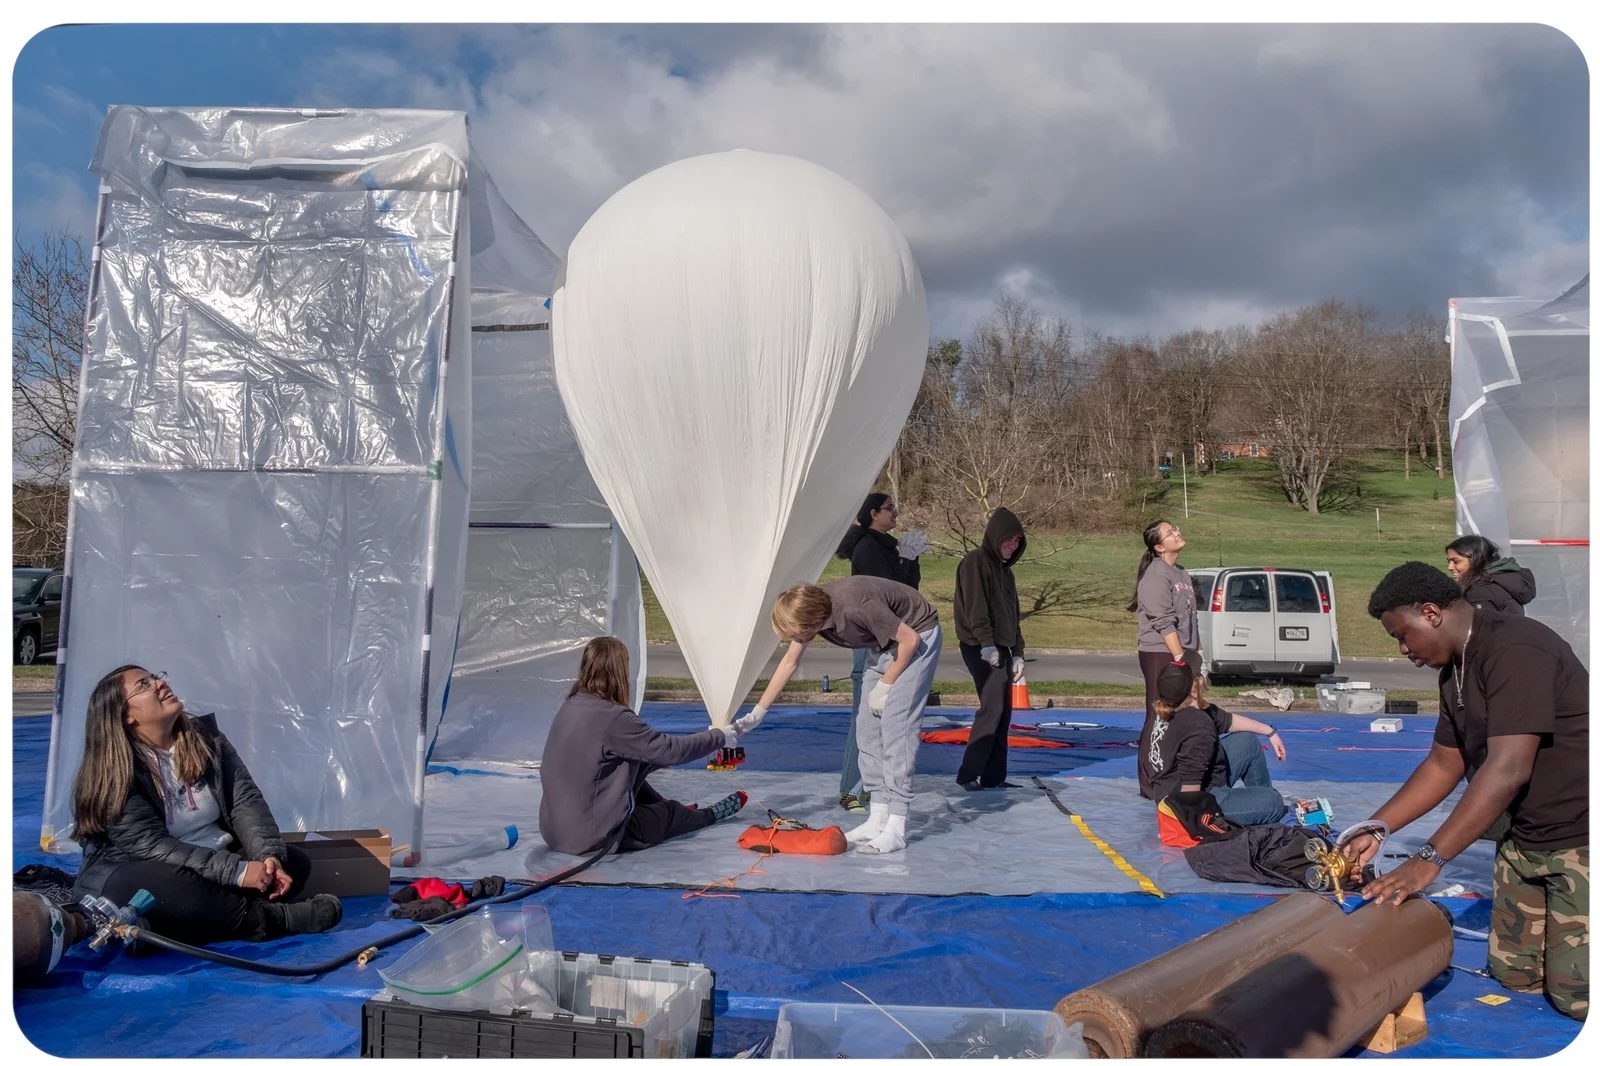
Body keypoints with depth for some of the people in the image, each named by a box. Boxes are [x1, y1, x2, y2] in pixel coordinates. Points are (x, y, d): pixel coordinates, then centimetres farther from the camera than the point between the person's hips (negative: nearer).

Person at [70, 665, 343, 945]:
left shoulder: (205, 736, 2)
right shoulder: (113, 772, -14)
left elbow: (245, 800, -4)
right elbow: (150, 845, -23)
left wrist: (269, 856, -22)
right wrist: (235, 870, -32)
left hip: (217, 860, 6)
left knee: (292, 861, -11)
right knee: (149, 889, -38)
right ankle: (276, 919, -28)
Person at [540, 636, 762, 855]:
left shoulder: (571, 706, 1)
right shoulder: (613, 718, -23)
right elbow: (670, 750, -16)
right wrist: (719, 736, -2)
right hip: (594, 836, -7)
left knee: (634, 767, 23)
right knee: (670, 812, 18)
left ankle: (673, 810, 46)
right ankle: (711, 814, 47)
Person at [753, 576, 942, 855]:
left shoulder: (855, 607, -37)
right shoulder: (809, 608, -11)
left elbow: (909, 639, -24)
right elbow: (790, 662, 4)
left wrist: (884, 686, -15)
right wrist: (758, 712, 8)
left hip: (917, 637, -8)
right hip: (884, 644, 8)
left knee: (895, 726, -15)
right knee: (868, 728, 2)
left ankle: (895, 828, -13)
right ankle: (878, 818, 6)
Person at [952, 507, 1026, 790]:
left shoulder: (1005, 570, 21)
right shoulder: (975, 561, -6)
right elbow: (975, 606, -16)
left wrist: (1017, 652, 18)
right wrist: (986, 643, -22)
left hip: (1002, 648, 9)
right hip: (982, 648, -9)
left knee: (1003, 712, 7)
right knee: (992, 707, -14)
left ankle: (994, 776, 11)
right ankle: (968, 774, -9)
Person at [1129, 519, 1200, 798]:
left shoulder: (1182, 573, 16)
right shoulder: (1156, 574, -12)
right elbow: (1163, 622, -17)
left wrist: (1195, 655, 16)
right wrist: (1180, 657, -19)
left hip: (1184, 654, 8)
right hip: (1161, 655, -8)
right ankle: (1150, 785, 2)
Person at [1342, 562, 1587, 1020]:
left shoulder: (1514, 650, -24)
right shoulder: (1454, 670, 6)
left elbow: (1508, 769, -31)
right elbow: (1443, 765, 11)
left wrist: (1429, 859, -31)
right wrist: (1376, 828, 1)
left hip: (1579, 838, -9)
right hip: (1523, 837, 9)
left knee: (1575, 993, -8)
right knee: (1513, 973, 9)